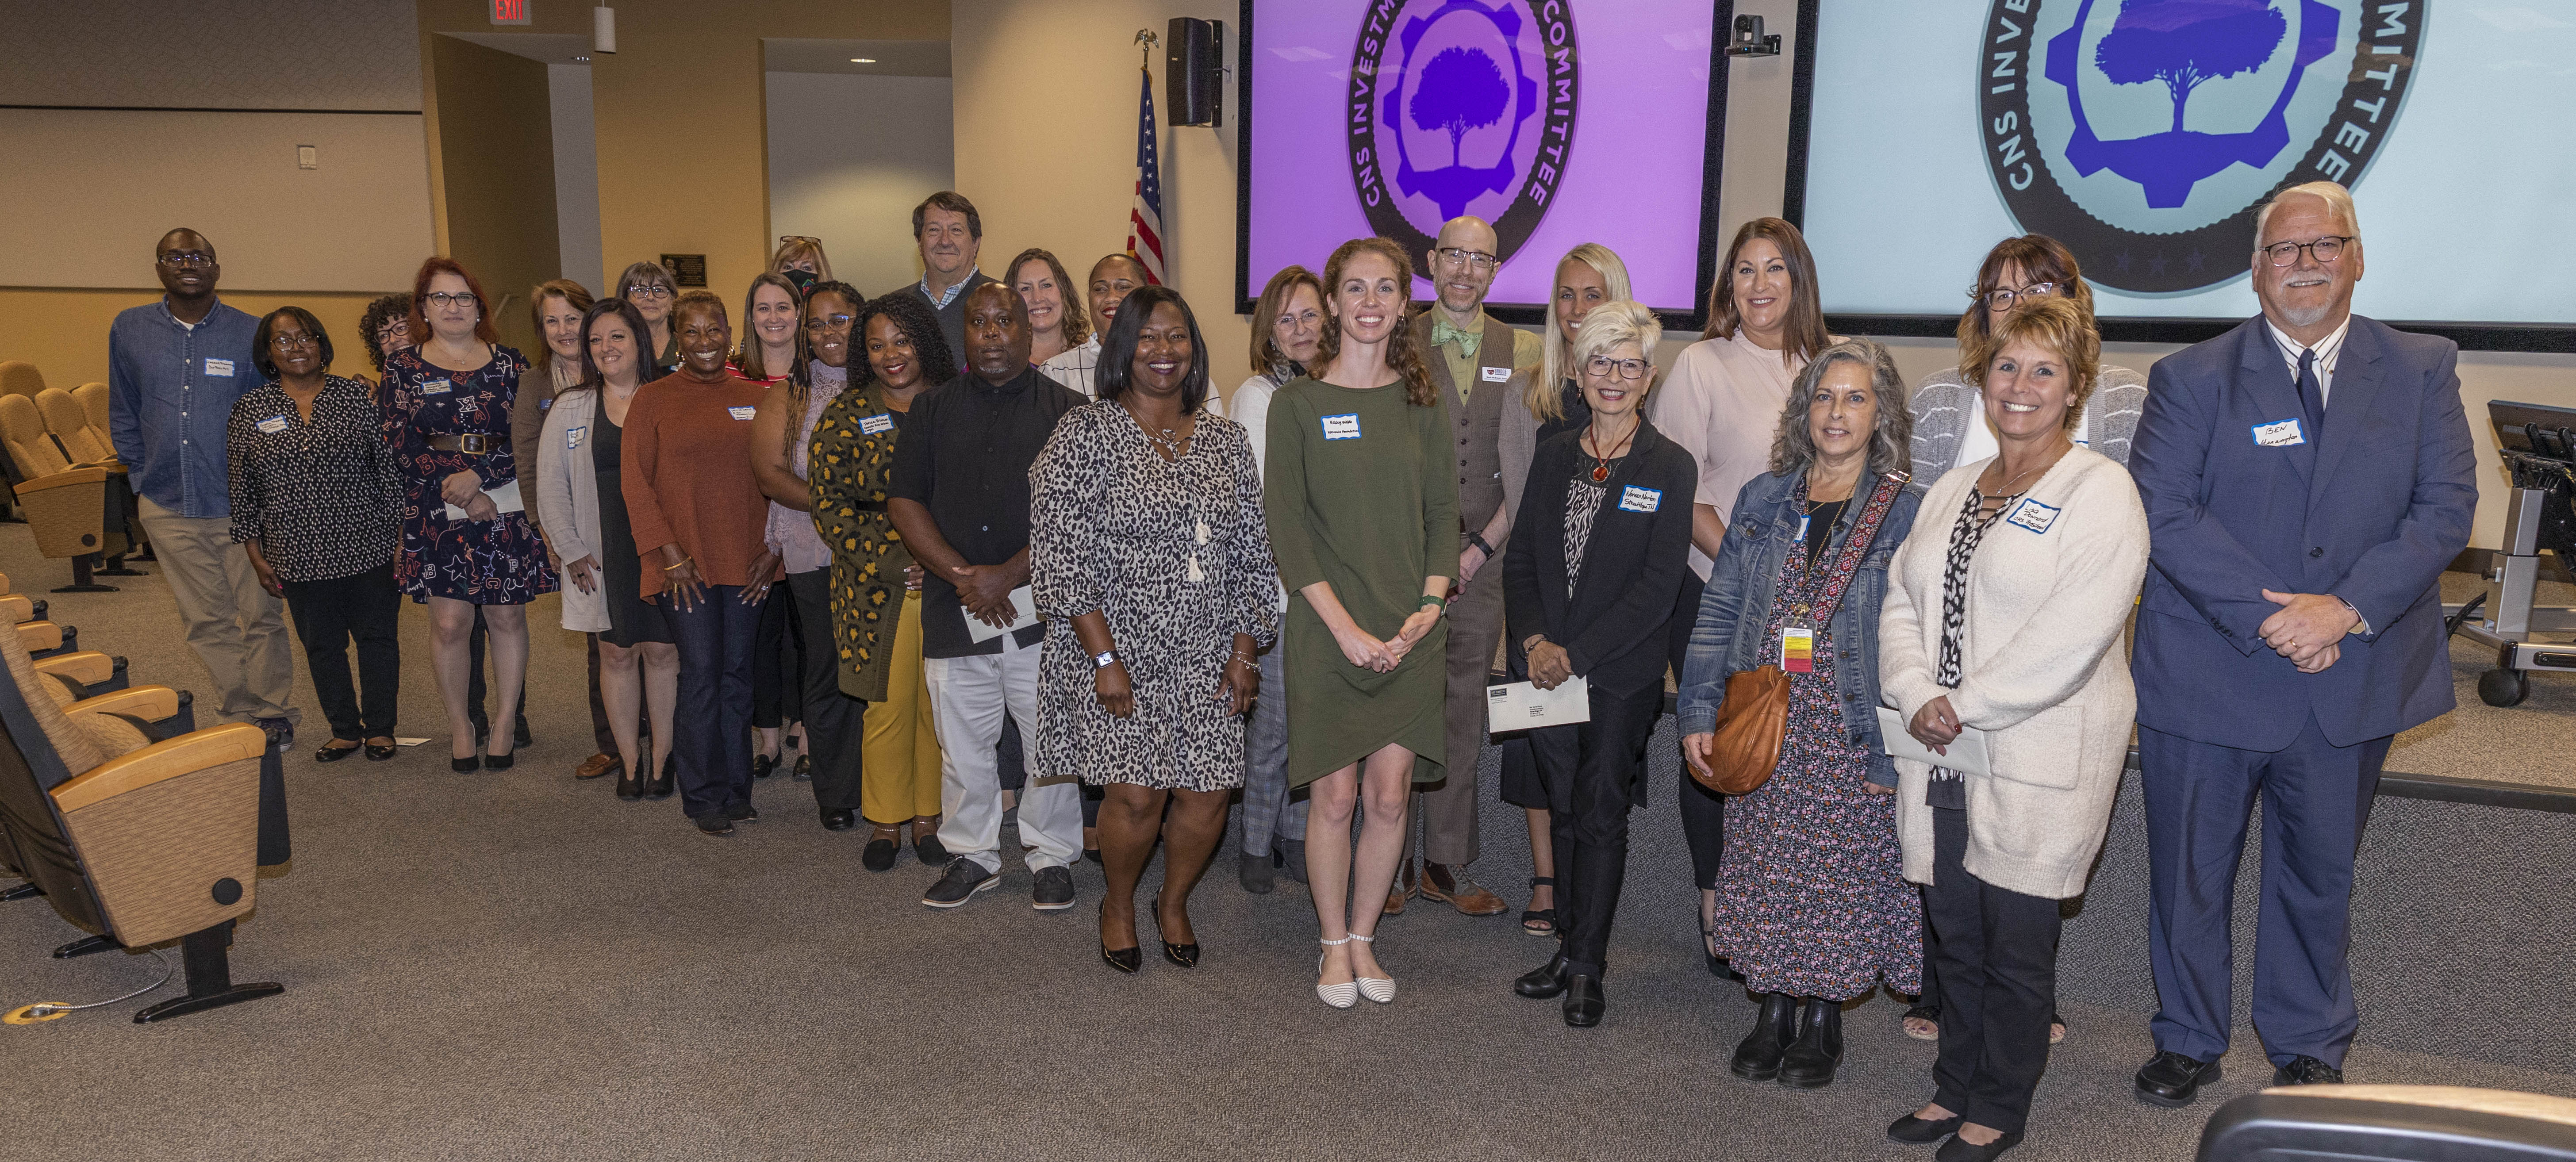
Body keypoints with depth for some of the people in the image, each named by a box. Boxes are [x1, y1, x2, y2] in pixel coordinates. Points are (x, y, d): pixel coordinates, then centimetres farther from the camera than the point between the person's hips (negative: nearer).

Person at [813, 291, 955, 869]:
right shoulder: (845, 416, 4)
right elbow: (831, 506, 0)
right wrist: (891, 559, -11)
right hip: (878, 589, -1)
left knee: (938, 705, 6)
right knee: (888, 704, 2)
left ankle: (929, 816, 22)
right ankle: (885, 821, 19)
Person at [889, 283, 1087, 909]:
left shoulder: (1067, 410, 2)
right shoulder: (934, 410, 10)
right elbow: (903, 501, 4)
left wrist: (1009, 574, -14)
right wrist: (961, 574, -9)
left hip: (1041, 609, -2)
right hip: (954, 610, 2)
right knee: (963, 744, 10)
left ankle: (1053, 857, 20)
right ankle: (971, 855, 27)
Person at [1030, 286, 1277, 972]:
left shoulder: (1225, 441, 10)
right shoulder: (1085, 434, -4)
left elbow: (1251, 554, 11)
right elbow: (1058, 554, -10)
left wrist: (1244, 651, 2)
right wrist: (1105, 656, -15)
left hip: (1206, 658, 4)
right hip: (1117, 650, -4)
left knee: (1207, 794, 1)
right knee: (1137, 795, -8)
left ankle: (1175, 902, 30)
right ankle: (1118, 906, 24)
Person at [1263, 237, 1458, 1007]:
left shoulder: (1423, 400, 8)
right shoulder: (1298, 402, -1)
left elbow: (1444, 512, 8)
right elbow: (1288, 529, -6)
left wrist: (1428, 610, -6)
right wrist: (1347, 628, -13)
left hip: (1411, 632, 3)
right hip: (1328, 630, -2)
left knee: (1390, 794, 4)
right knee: (1335, 796, 2)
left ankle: (1364, 938, 23)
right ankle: (1333, 944, 21)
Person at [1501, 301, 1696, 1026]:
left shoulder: (1670, 469, -5)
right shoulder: (1555, 457, 8)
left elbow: (1658, 588, -11)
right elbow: (1521, 558, 8)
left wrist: (1577, 654, -14)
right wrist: (1534, 640, -8)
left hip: (1622, 674, -4)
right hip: (1550, 668, 4)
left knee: (1602, 815, 2)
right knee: (1565, 811, 12)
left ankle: (1586, 967, 14)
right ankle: (1573, 948, 25)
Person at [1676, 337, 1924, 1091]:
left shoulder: (1907, 511, -3)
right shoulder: (1763, 499, 7)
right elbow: (1719, 609, 7)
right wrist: (1700, 711, 0)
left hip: (1852, 738, -3)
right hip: (1763, 731, 3)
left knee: (1840, 874, 5)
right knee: (1766, 869, 9)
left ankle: (1822, 1021, 23)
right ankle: (1773, 1010, 25)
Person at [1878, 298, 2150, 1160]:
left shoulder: (2100, 491, -7)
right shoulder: (1952, 489, 14)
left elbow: (2073, 632, -18)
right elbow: (1902, 599, 9)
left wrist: (1968, 705, -16)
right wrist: (1918, 698, -7)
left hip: (2039, 762, -5)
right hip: (1944, 757, 6)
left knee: (2017, 944, 5)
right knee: (1952, 935, 14)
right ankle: (1955, 1088, 31)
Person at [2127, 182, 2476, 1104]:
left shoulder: (2423, 371, 4)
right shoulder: (2193, 378, -1)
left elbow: (2446, 506, -4)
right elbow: (2163, 510, -11)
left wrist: (2348, 606, -18)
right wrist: (2266, 616, -19)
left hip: (2352, 677, 2)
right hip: (2208, 676, -1)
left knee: (2319, 871, 16)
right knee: (2190, 870, 10)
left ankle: (2309, 1048, 35)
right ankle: (2189, 1040, 30)